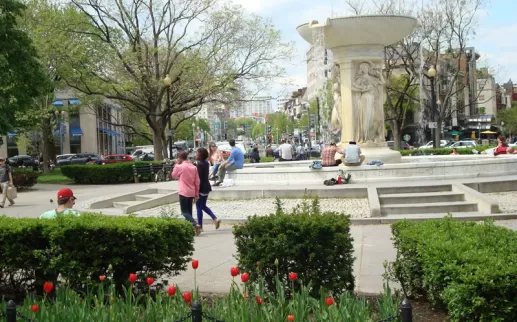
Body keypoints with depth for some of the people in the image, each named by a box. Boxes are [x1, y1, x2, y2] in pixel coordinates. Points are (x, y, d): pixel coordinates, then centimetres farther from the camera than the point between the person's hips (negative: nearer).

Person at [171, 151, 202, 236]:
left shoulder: (179, 166, -11)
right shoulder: (194, 167, 4)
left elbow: (173, 175, 8)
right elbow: (197, 181, 6)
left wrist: (177, 164, 10)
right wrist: (197, 194, 12)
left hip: (183, 192, -6)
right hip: (192, 193, 6)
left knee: (184, 212, -2)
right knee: (189, 211, 15)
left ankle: (196, 225, -21)